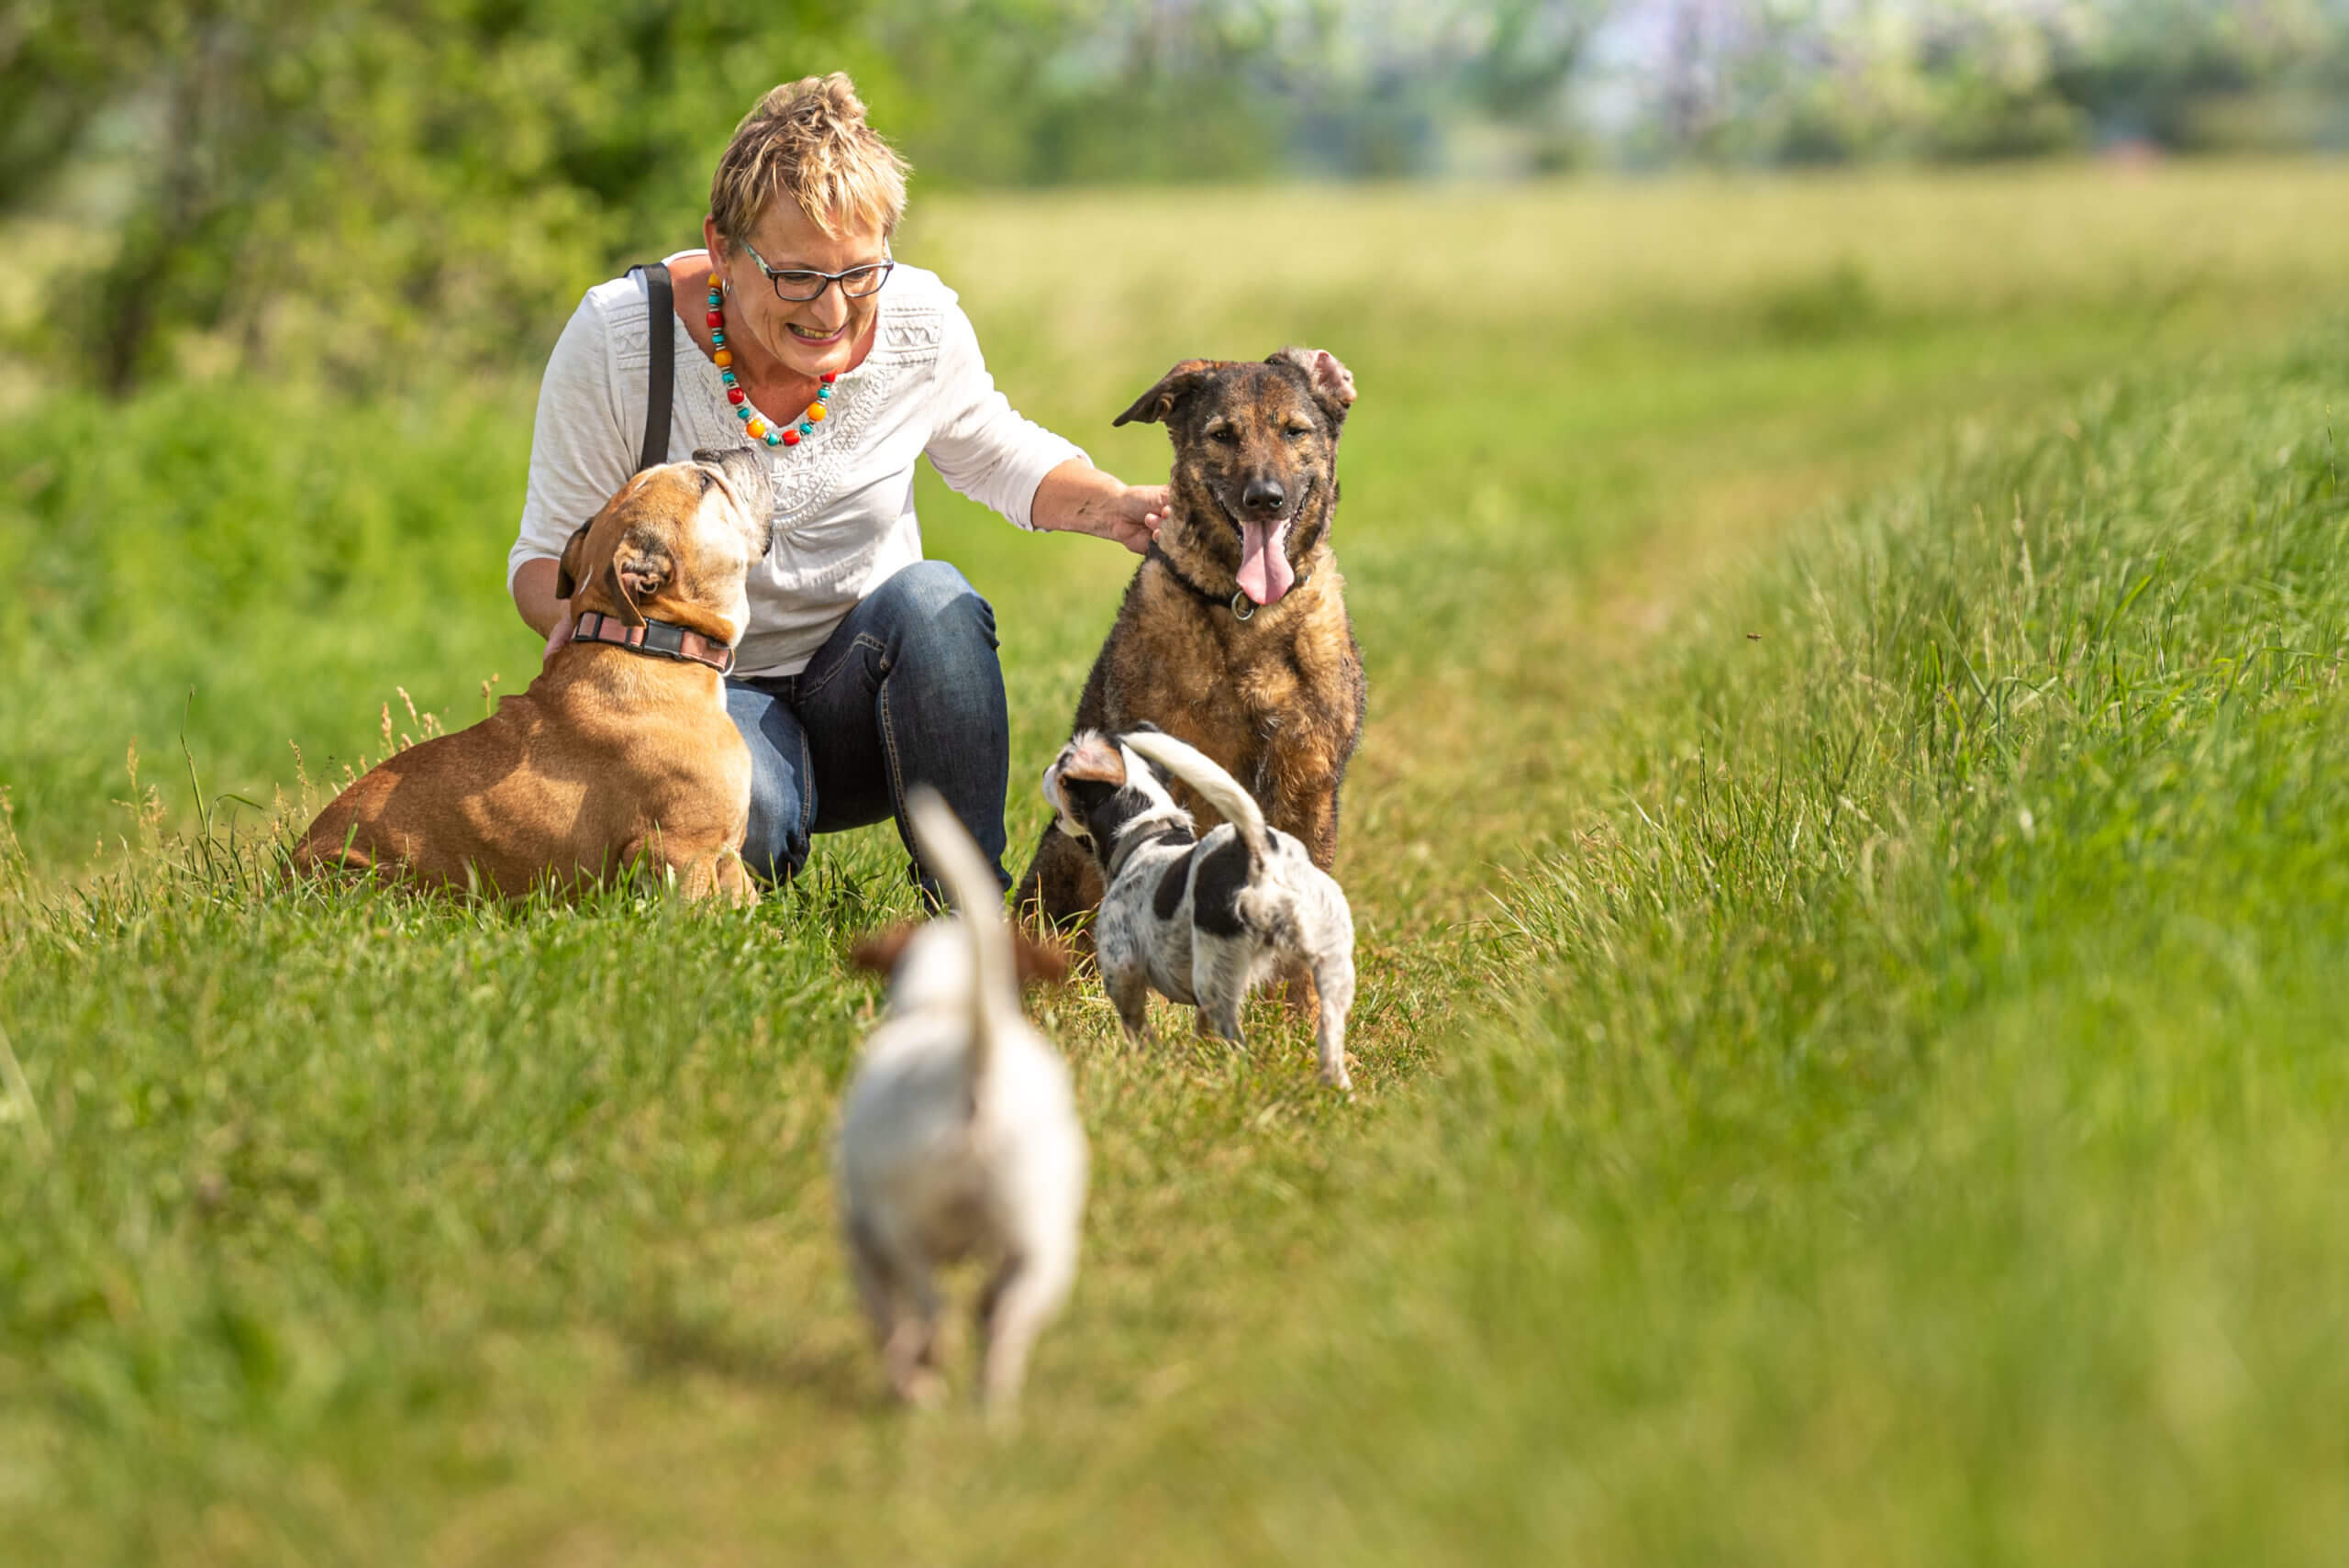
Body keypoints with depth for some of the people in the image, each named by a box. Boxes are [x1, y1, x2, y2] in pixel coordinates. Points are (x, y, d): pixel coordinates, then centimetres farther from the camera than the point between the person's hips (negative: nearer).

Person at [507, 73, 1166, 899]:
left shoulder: (922, 325, -10)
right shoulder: (617, 338, -17)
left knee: (932, 598, -31)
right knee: (739, 810, -36)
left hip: (862, 698, 2)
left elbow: (995, 455, 12)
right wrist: (576, 614, -33)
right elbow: (547, 552, -8)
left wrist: (1111, 506, -9)